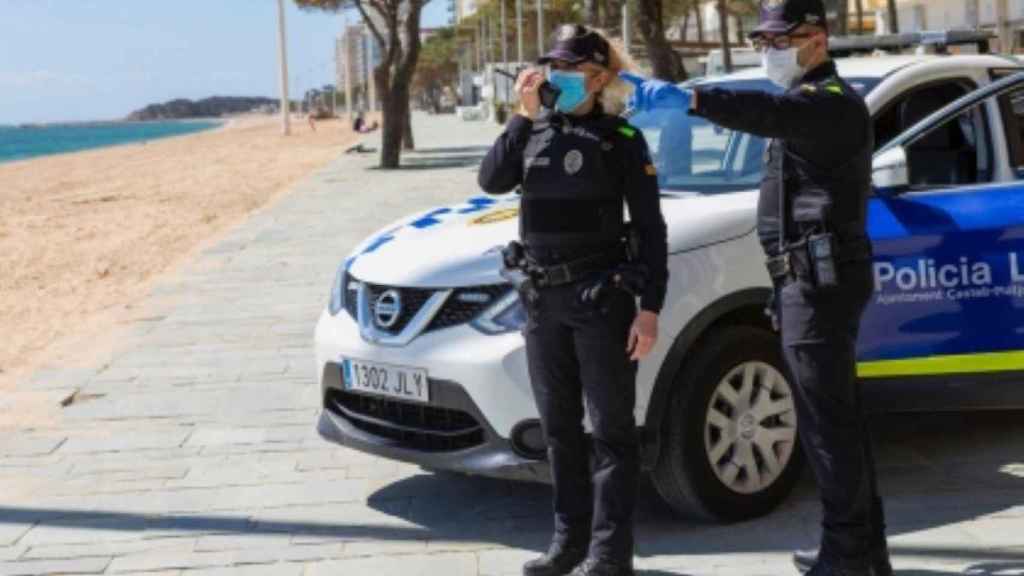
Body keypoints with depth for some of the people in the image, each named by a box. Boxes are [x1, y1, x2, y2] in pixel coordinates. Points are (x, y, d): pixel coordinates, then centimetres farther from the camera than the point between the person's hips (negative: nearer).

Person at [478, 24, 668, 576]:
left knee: (610, 427, 0)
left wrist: (650, 307, -13)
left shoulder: (621, 138, -4)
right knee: (559, 427, 13)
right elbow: (493, 180, -5)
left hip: (602, 297, -5)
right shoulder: (535, 129, 10)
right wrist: (524, 117, -11)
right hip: (543, 298, 6)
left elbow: (650, 228, -6)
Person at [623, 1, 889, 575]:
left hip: (819, 279, -11)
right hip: (811, 279, 11)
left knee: (828, 421, -8)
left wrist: (690, 98, -49)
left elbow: (772, 114, -36)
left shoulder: (832, 101, -14)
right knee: (839, 418, 15)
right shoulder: (809, 102, 22)